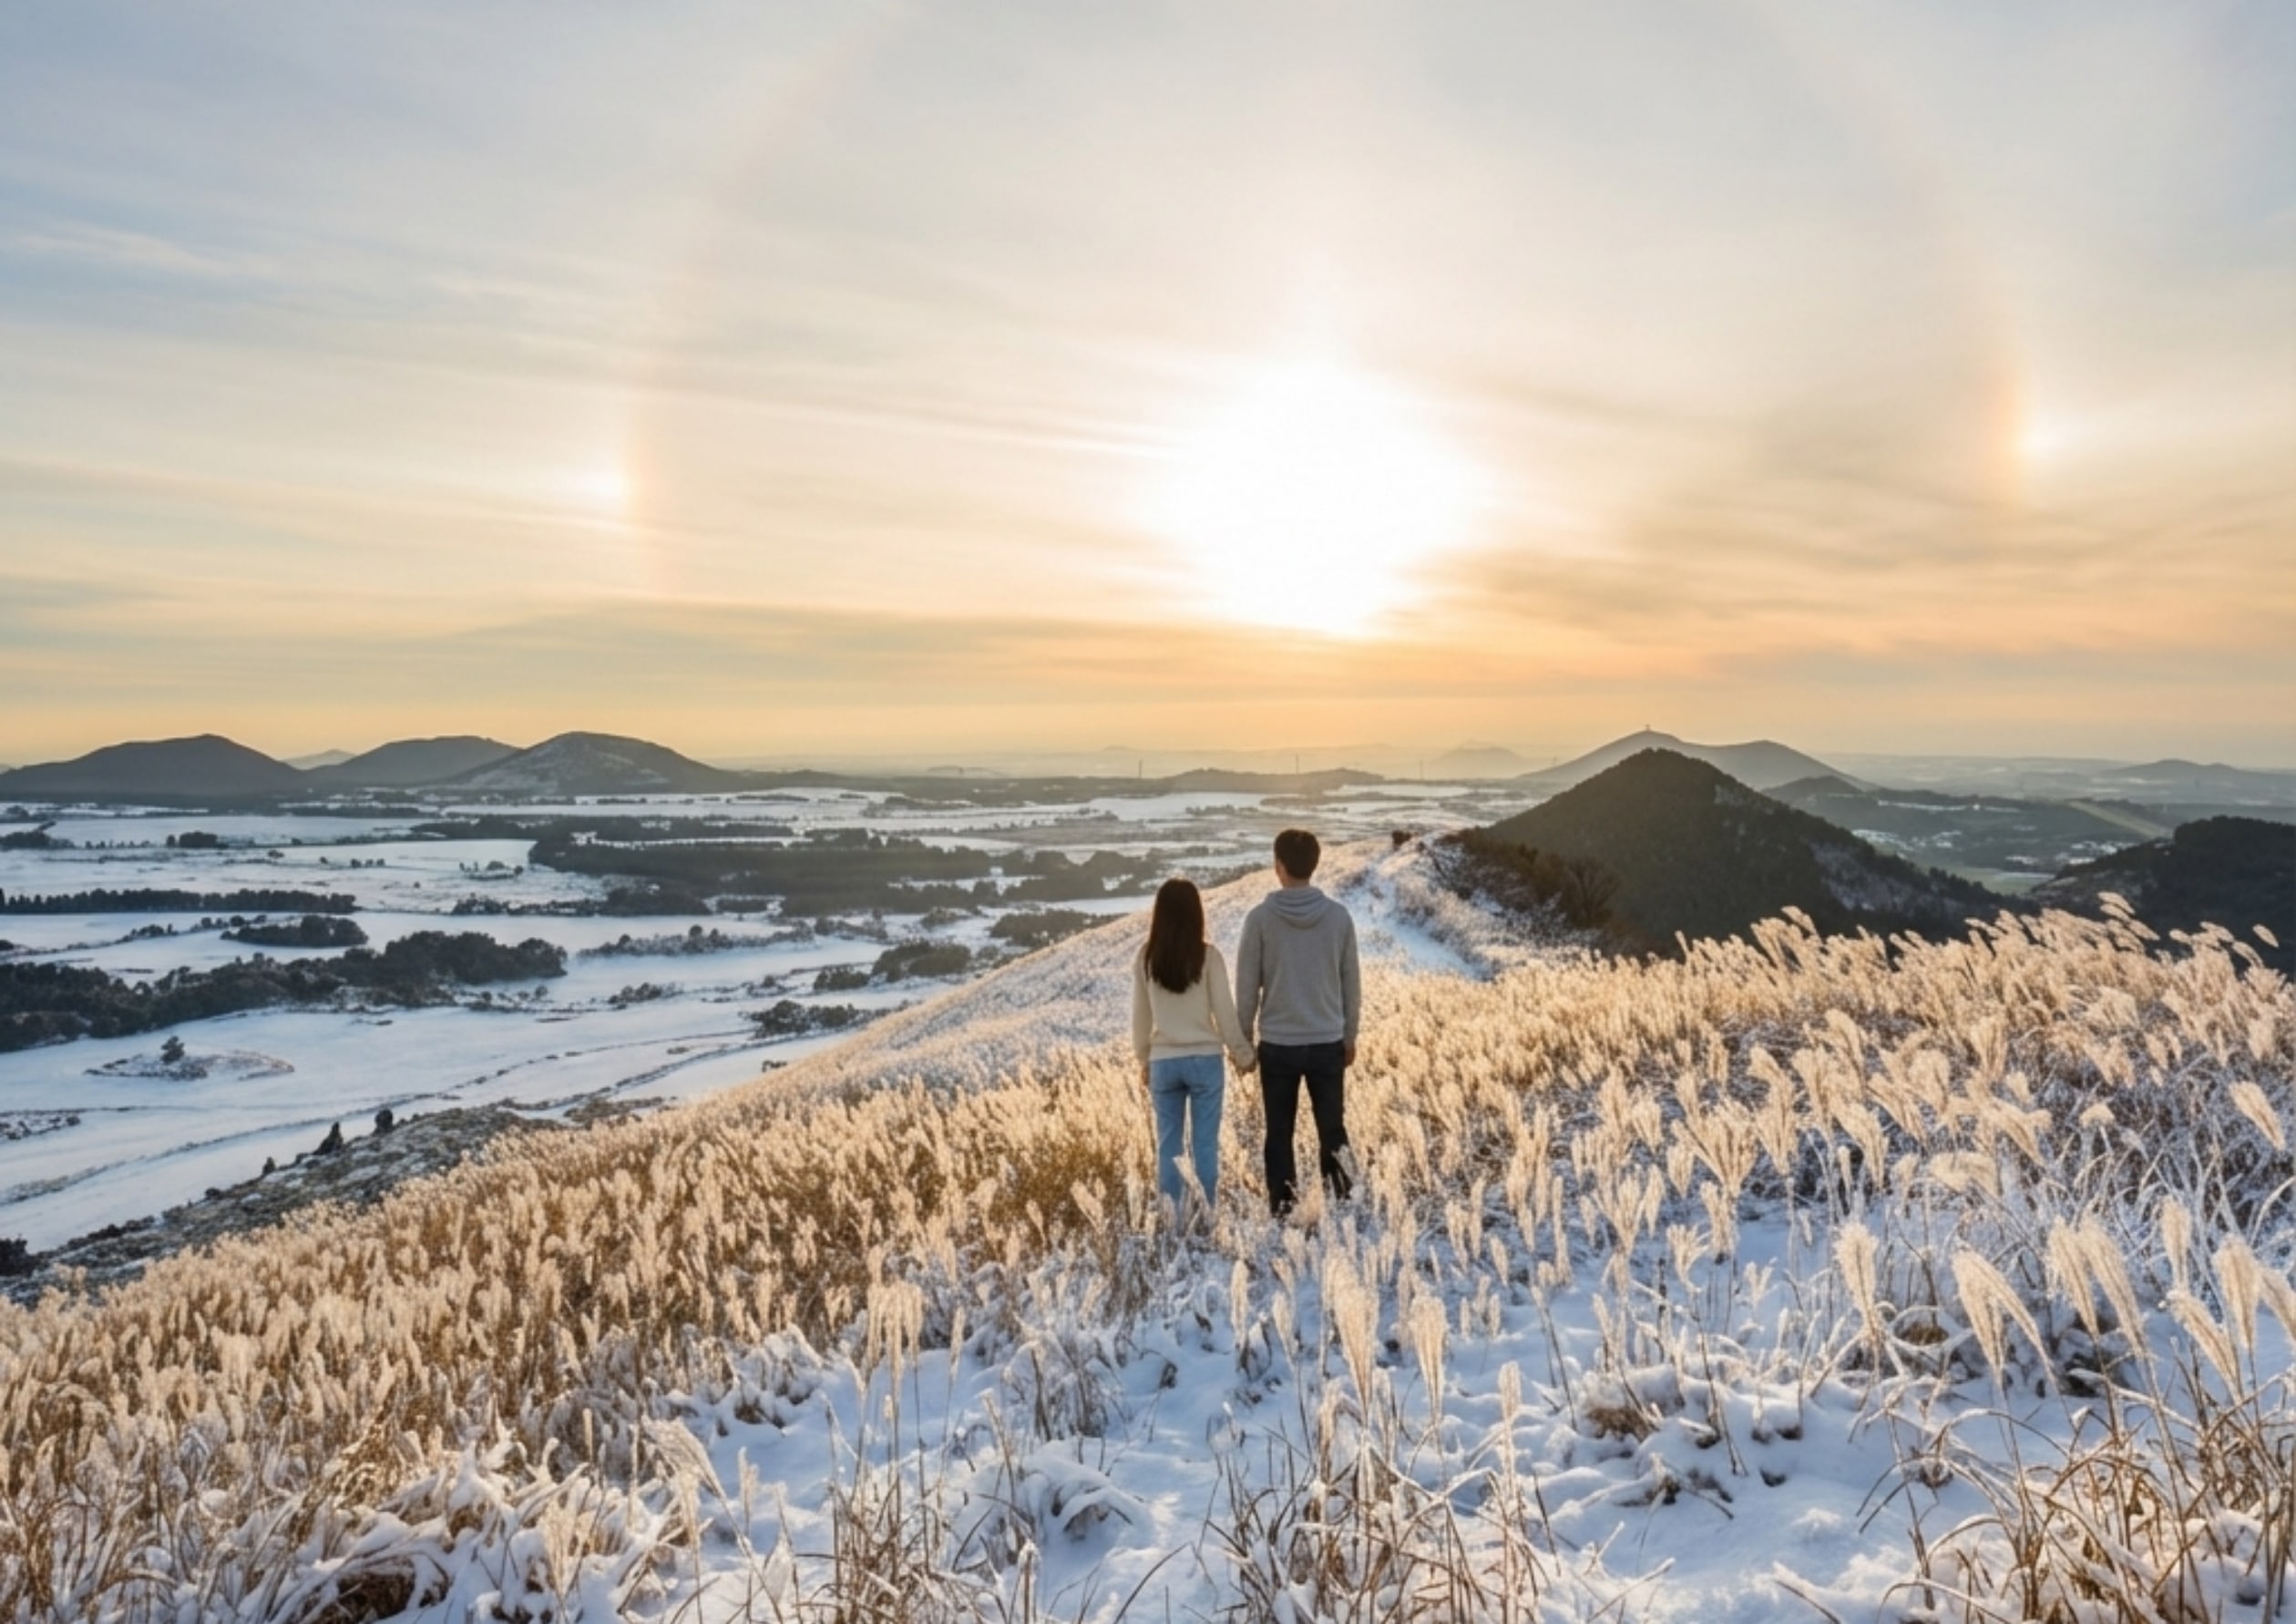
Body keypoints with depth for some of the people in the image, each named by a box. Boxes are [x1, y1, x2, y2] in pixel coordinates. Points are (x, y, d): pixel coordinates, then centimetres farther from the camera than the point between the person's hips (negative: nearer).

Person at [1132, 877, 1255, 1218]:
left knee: (1169, 1145, 10)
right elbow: (1224, 1010, -6)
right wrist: (1242, 1053, 6)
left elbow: (1140, 1015, 5)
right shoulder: (1207, 955, -9)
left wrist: (1144, 1060, 16)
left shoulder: (1147, 957, -2)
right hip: (1205, 1059, -2)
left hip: (1163, 1062, 2)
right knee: (1204, 1144, 5)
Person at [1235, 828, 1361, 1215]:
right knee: (1332, 1129, 13)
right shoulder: (1338, 916, -4)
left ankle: (1283, 1207, 15)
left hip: (1277, 1045, -1)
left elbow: (1247, 987, -4)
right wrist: (1350, 1036, 16)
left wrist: (1244, 1039, 9)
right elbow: (1352, 983, 4)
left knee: (1280, 1134, 10)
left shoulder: (1260, 918, -9)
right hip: (1328, 1043, 1)